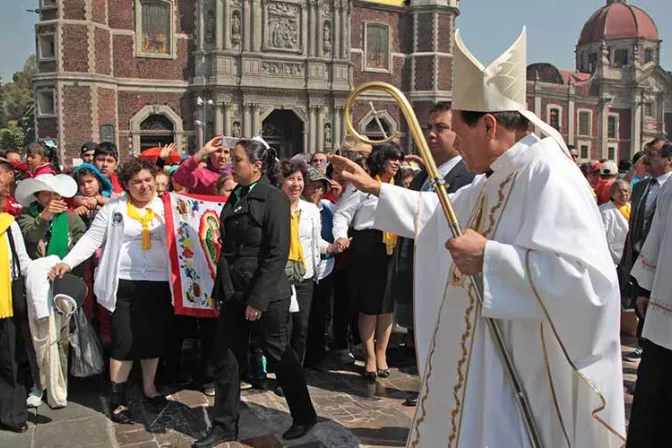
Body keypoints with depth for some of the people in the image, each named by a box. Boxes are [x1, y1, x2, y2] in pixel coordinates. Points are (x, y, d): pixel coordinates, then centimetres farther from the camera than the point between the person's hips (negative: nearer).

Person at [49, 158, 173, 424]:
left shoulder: (166, 207, 4)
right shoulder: (113, 208, 1)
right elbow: (92, 239, -1)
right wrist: (67, 262, -12)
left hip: (159, 284, 2)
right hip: (124, 284, -2)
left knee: (154, 339, 12)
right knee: (124, 341, 0)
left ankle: (149, 386, 32)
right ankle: (118, 398, 15)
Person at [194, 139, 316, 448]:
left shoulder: (274, 198, -11)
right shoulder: (235, 198, 10)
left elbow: (277, 254, -17)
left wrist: (258, 299, -19)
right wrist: (222, 289, 13)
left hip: (265, 295, -7)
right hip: (233, 293, 7)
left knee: (280, 357, 7)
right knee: (226, 360, 10)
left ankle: (304, 416, 27)